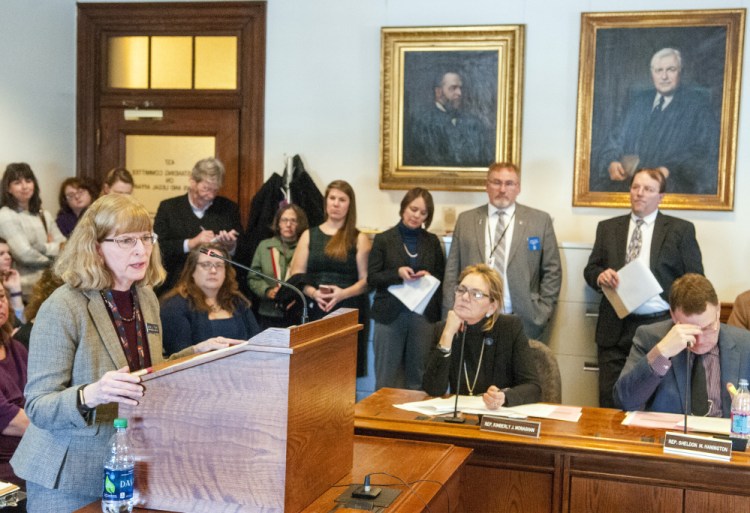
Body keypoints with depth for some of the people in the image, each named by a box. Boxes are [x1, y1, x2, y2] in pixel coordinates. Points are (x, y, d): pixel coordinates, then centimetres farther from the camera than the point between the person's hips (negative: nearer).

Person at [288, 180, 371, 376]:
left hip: (348, 311, -2)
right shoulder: (309, 235, 13)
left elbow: (366, 279, 0)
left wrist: (343, 293, -17)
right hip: (316, 311, 2)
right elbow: (297, 275, 7)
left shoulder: (359, 239, 7)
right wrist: (313, 292, -12)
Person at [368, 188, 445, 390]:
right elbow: (372, 278, -1)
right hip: (391, 315, -1)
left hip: (424, 315, 2)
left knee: (419, 377, 3)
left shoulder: (432, 241, 10)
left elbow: (442, 276, 13)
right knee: (387, 377, 3)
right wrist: (397, 273, -17)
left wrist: (429, 277, -9)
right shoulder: (383, 239, 4)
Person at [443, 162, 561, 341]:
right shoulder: (466, 220, 9)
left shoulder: (540, 220, 4)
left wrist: (542, 313, -2)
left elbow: (552, 271, 5)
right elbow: (452, 271, 8)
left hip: (523, 321, -1)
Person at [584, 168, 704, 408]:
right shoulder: (607, 227, 13)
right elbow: (590, 269, 15)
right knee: (610, 404, 4)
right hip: (615, 329, 2)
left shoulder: (681, 230, 5)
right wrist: (600, 276, -9)